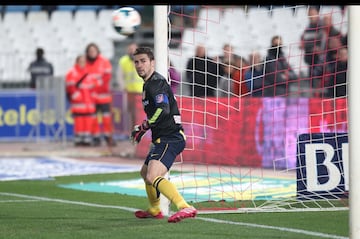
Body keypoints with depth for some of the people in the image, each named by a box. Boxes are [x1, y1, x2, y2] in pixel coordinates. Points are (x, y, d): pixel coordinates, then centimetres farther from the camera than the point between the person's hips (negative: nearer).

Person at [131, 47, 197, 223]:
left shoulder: (156, 82, -12)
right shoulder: (149, 83, 21)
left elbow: (163, 109, -27)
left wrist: (142, 128, -20)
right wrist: (142, 128, 22)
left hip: (170, 139, -11)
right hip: (162, 139, 11)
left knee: (152, 176, -27)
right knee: (145, 173, 29)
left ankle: (185, 208, -41)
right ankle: (154, 211, 49)